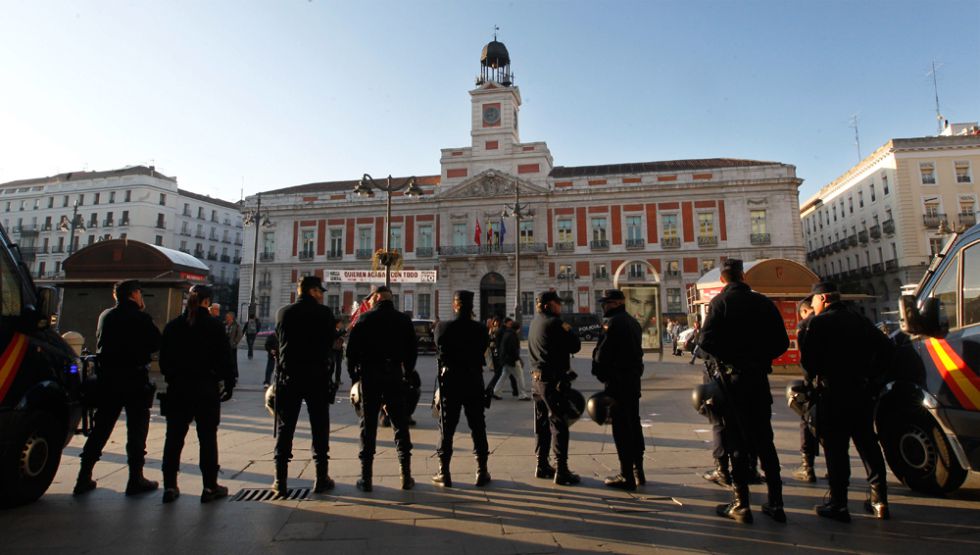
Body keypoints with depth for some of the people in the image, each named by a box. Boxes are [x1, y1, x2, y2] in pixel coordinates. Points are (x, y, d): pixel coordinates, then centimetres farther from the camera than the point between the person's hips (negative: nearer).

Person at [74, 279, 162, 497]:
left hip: (108, 379, 5)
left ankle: (84, 478, 18)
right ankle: (135, 479, 7)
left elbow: (99, 344, 13)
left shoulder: (105, 316, 6)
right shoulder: (141, 318, -10)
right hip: (135, 379, -5)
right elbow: (156, 344, -5)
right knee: (136, 430, 3)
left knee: (100, 428, 15)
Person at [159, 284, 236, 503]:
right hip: (206, 388, -4)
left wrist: (172, 378, 18)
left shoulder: (173, 326, 3)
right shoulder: (214, 326, -9)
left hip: (178, 388, 4)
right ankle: (210, 487, 11)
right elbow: (223, 358, -9)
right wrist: (229, 383, 0)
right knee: (207, 438, 5)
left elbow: (163, 359, 8)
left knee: (174, 437, 13)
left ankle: (170, 486, 18)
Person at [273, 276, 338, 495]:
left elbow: (281, 340, 11)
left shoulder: (283, 312, 2)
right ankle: (321, 479, 12)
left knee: (285, 428, 10)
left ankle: (281, 481, 13)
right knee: (319, 428, 7)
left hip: (289, 376, 2)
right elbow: (331, 341, -4)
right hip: (317, 376, -2)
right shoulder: (324, 312, -7)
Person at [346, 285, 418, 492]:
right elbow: (412, 349, 2)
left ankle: (366, 478, 10)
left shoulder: (365, 318, -4)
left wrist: (353, 373, 5)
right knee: (401, 425, 8)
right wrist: (408, 373, 13)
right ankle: (406, 476, 10)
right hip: (395, 376, 1)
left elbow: (351, 348, -6)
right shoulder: (404, 320, 2)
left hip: (369, 376, -1)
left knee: (368, 426, 7)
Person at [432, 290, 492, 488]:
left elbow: (439, 351, 1)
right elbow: (483, 352, 3)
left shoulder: (444, 327, -10)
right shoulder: (480, 329, -6)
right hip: (474, 382, 1)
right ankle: (482, 472, 16)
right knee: (478, 427, 10)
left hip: (450, 381, -1)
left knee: (446, 427, 9)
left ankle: (444, 473, 14)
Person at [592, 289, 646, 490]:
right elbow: (636, 350, 15)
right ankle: (638, 471, 24)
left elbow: (602, 353, -16)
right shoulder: (633, 322, 14)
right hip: (634, 378, 9)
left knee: (621, 427, -3)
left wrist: (600, 373, 0)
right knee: (634, 423, 15)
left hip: (617, 380, -9)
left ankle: (626, 476, 2)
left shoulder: (613, 322, -15)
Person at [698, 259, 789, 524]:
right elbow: (782, 342, 4)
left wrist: (723, 358, 2)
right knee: (764, 440, 15)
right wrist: (761, 358, 16)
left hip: (731, 377, -4)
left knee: (737, 442, 4)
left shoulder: (720, 302, -8)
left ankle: (741, 504, 9)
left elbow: (706, 341, -17)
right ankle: (775, 504, 20)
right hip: (758, 377, 4)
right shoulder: (763, 302, 5)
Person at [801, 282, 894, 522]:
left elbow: (808, 359, -17)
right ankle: (879, 501, 24)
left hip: (833, 394, -6)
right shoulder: (860, 320, 10)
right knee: (868, 445, 17)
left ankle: (839, 504, 5)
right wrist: (869, 374, 11)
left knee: (835, 449, 0)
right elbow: (885, 347, 8)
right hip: (862, 392, 7)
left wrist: (813, 376, 2)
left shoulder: (819, 323, -11)